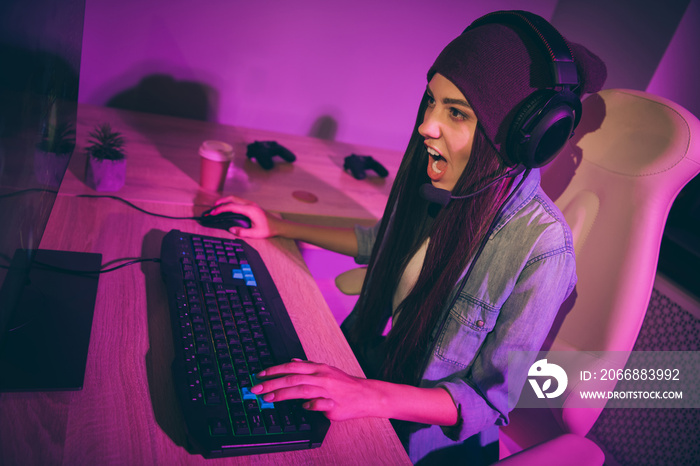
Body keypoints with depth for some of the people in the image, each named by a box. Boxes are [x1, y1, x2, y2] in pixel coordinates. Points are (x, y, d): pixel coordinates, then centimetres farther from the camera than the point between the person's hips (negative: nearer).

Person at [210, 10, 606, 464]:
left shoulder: (541, 248, -29)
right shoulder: (434, 181, -12)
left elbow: (491, 402, -20)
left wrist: (374, 396, -35)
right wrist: (278, 227, 7)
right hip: (361, 360, 5)